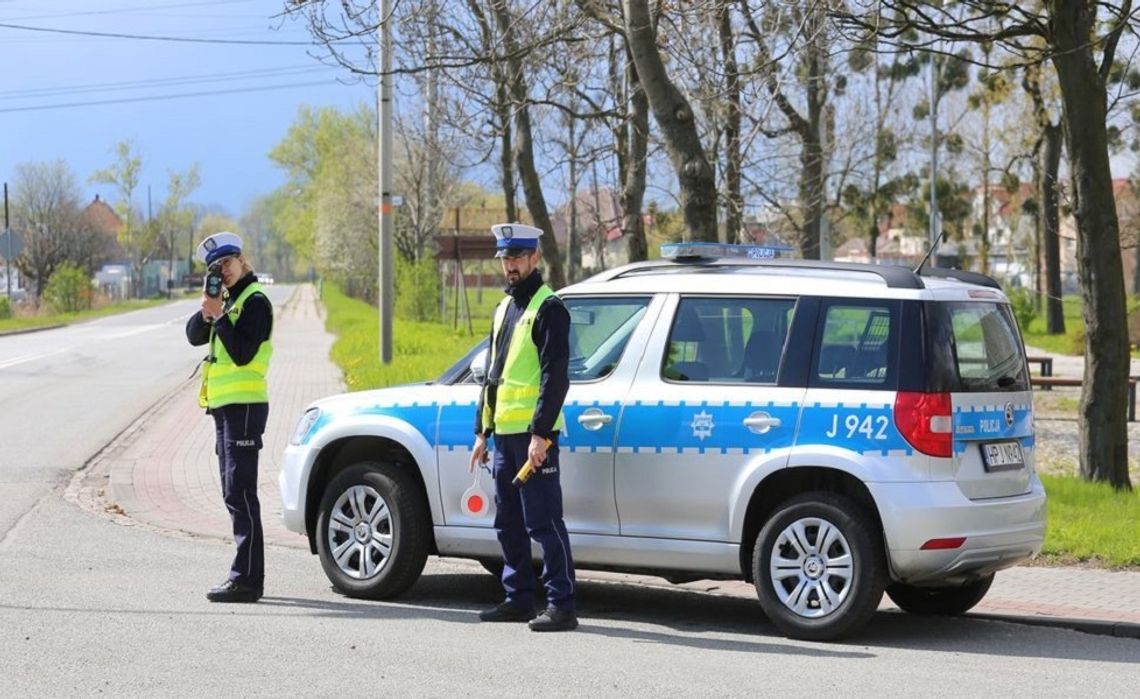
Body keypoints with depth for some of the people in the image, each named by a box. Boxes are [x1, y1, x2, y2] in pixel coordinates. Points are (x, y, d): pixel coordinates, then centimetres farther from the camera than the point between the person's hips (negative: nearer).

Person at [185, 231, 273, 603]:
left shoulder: (255, 301, -9)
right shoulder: (228, 300, 19)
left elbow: (242, 353, -20)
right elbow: (194, 336, 11)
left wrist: (218, 315, -17)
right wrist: (207, 310, -6)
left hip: (244, 405, -10)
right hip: (225, 406, 10)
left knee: (240, 493, -12)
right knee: (235, 495, 11)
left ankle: (246, 579, -13)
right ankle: (247, 575, 16)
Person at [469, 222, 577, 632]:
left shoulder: (548, 309, -8)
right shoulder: (505, 308, 20)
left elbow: (556, 377, -15)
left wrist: (540, 433, -21)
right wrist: (482, 431, 20)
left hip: (532, 434, -9)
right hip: (503, 432, 9)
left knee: (544, 522, -9)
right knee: (508, 524, 13)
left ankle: (561, 606, -8)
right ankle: (518, 599, 21)